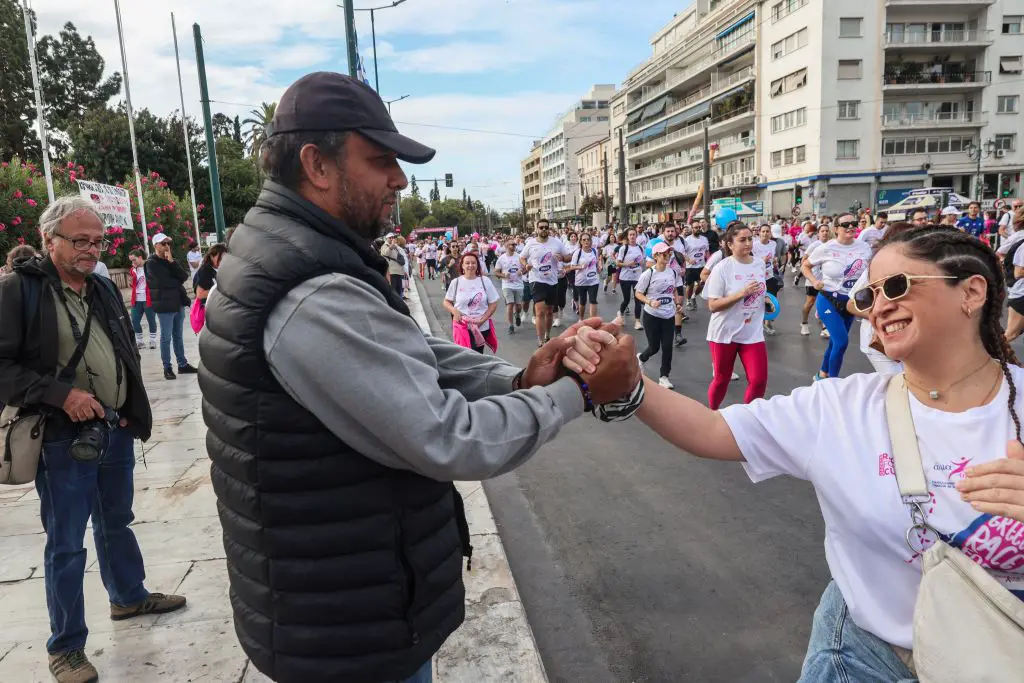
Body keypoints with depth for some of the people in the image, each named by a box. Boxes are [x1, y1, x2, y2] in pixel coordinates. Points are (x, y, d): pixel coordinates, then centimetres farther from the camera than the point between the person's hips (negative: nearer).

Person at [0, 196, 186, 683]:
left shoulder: (105, 290, 10)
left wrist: (133, 411, 9)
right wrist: (60, 394, -24)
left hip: (116, 433, 6)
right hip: (62, 441, -6)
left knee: (116, 523, 23)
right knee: (66, 545, 5)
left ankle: (129, 597, 44)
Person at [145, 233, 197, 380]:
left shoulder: (171, 260, 14)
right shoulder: (151, 263, -7)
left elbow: (184, 276, -1)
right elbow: (164, 282, -19)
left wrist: (172, 262, -11)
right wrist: (177, 281, -2)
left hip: (179, 303, 6)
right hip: (165, 305, -6)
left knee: (178, 336, 14)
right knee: (166, 338, -1)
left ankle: (183, 364, 21)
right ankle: (167, 368, 5)